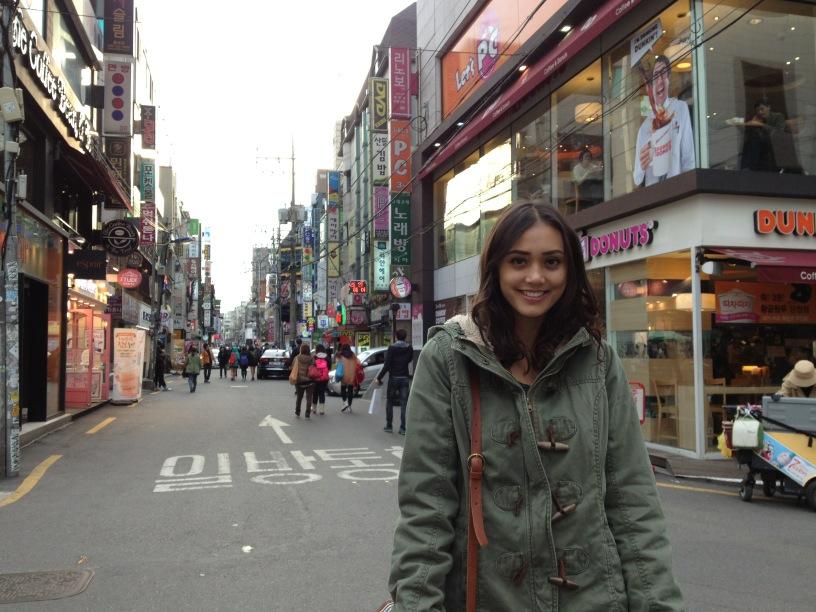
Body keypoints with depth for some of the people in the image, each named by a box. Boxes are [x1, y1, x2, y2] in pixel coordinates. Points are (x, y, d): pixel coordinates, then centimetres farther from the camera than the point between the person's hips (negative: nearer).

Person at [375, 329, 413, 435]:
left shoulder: (392, 348, -11)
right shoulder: (409, 349, -1)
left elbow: (387, 365, -14)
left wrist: (379, 377, -7)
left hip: (393, 378, -2)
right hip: (405, 378, 2)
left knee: (389, 402, 11)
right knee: (404, 404, 3)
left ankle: (389, 426, 13)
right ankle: (403, 428, 1)